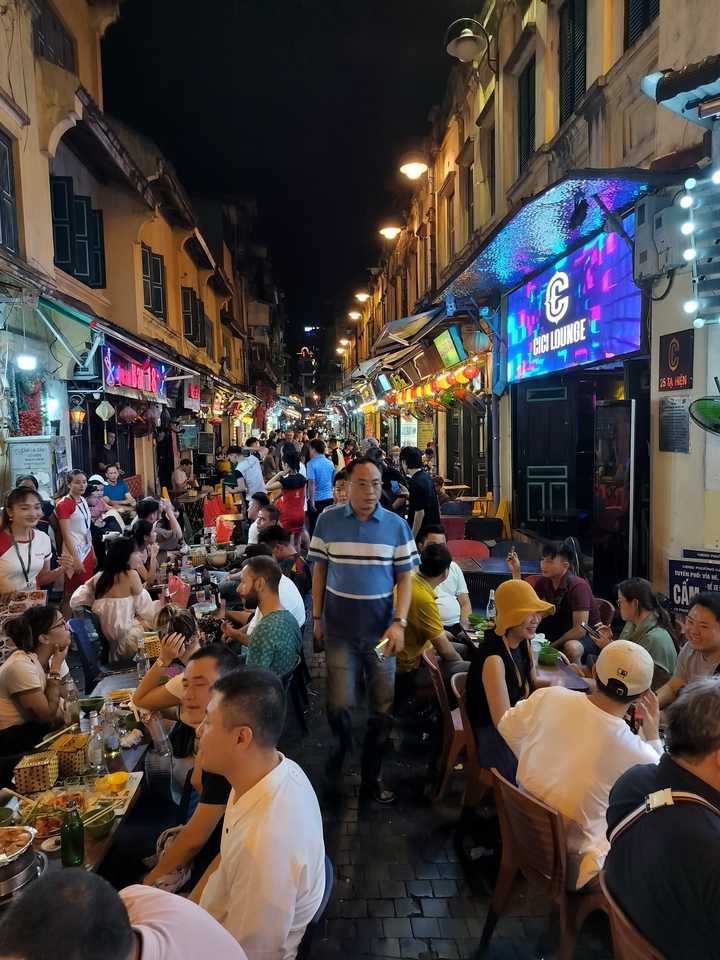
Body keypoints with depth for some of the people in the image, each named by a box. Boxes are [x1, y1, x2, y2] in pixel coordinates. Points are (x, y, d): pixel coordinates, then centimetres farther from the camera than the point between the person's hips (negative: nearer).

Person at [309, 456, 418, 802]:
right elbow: (319, 570, 3)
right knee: (340, 704, 3)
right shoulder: (327, 521, -4)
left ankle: (372, 773, 32)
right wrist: (317, 618, 2)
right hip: (339, 628, -1)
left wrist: (399, 623, -11)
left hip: (381, 628, 1)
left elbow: (405, 577, -1)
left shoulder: (396, 525, -4)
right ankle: (337, 761, 34)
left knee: (383, 707, 10)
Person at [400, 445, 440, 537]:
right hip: (432, 527, 9)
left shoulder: (416, 484, -23)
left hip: (423, 531, -9)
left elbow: (420, 513, -23)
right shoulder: (427, 477, 5)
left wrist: (411, 538, -19)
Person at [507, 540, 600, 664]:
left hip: (588, 637, -7)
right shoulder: (544, 582, -3)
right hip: (560, 633, 7)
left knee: (571, 648, -39)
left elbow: (580, 630, -27)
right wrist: (516, 572, -11)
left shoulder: (578, 586, -24)